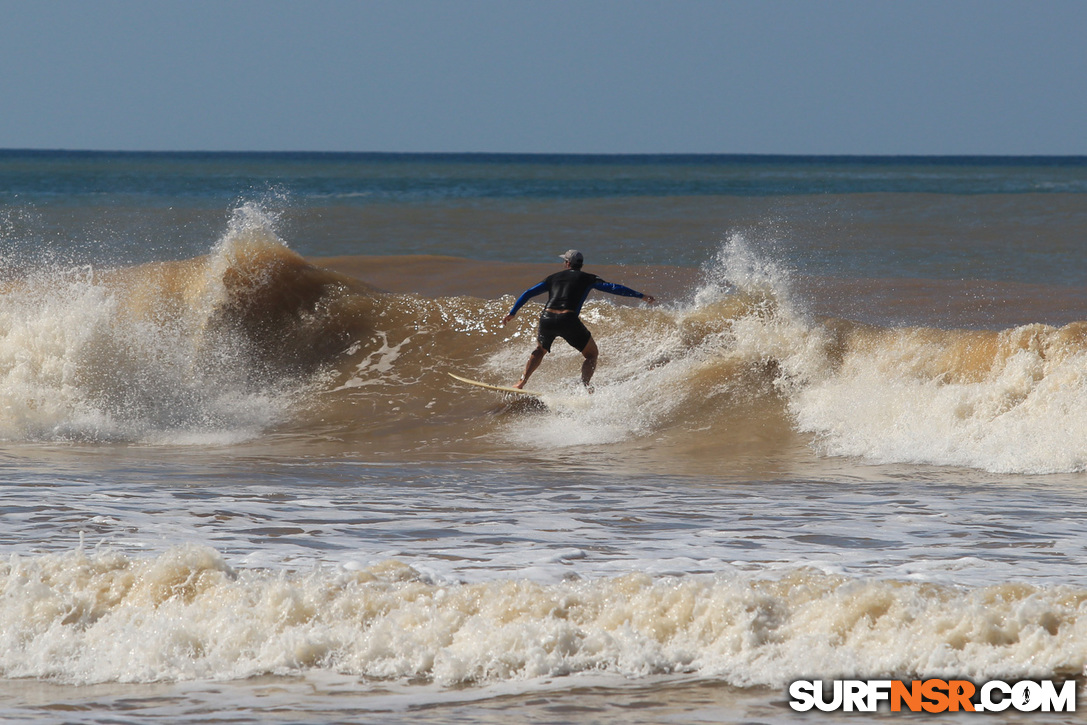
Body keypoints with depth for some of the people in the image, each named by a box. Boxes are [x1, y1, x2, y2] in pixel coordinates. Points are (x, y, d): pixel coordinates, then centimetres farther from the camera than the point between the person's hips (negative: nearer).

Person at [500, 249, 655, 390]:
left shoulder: (554, 278, 23)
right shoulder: (588, 279, 15)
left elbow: (528, 293, 22)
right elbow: (614, 289, 12)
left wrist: (512, 313, 29)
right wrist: (641, 296, 18)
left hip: (547, 319, 3)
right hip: (568, 320, -3)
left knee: (540, 350, 32)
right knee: (592, 354, 13)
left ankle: (521, 382, 20)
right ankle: (584, 387, -9)